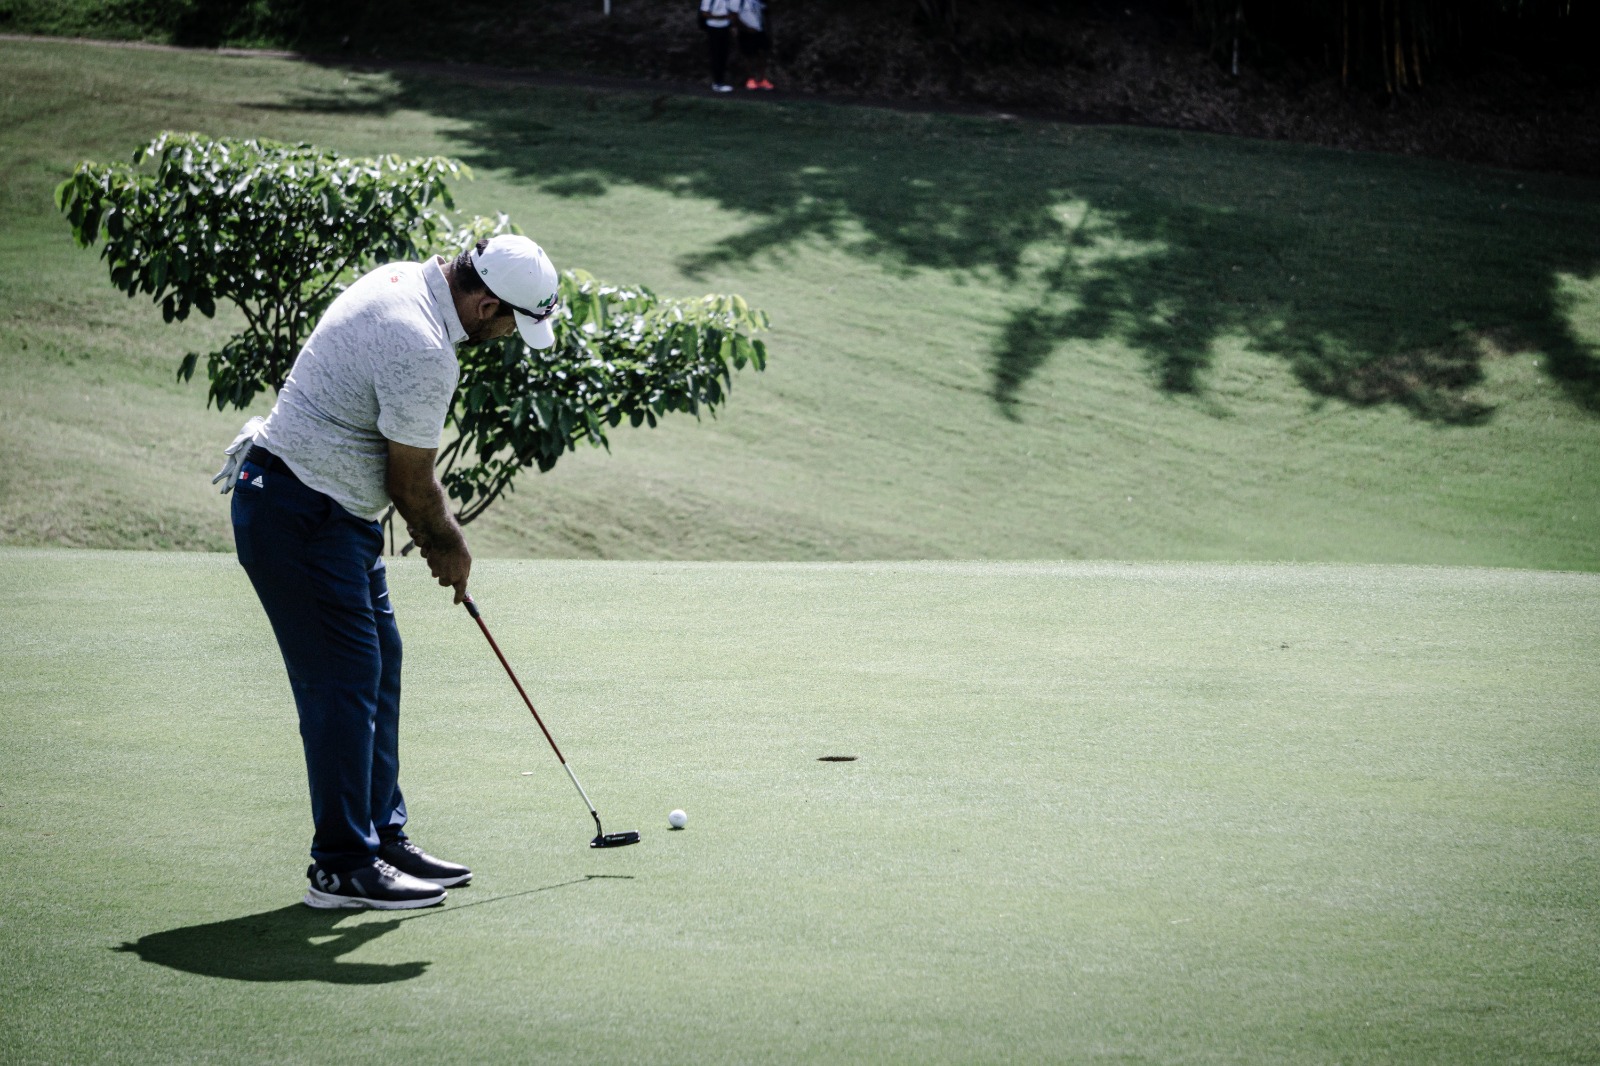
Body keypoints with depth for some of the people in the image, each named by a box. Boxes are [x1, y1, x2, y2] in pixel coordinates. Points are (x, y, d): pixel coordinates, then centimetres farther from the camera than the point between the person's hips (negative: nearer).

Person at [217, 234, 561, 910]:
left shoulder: (406, 281, 6)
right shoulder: (423, 352, -26)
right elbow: (410, 484, -13)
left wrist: (437, 527, 16)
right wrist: (448, 544, 5)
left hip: (337, 511, 11)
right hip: (298, 516, -11)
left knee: (379, 665, 13)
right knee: (344, 678, -8)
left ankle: (383, 837, 20)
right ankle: (342, 867, -3)